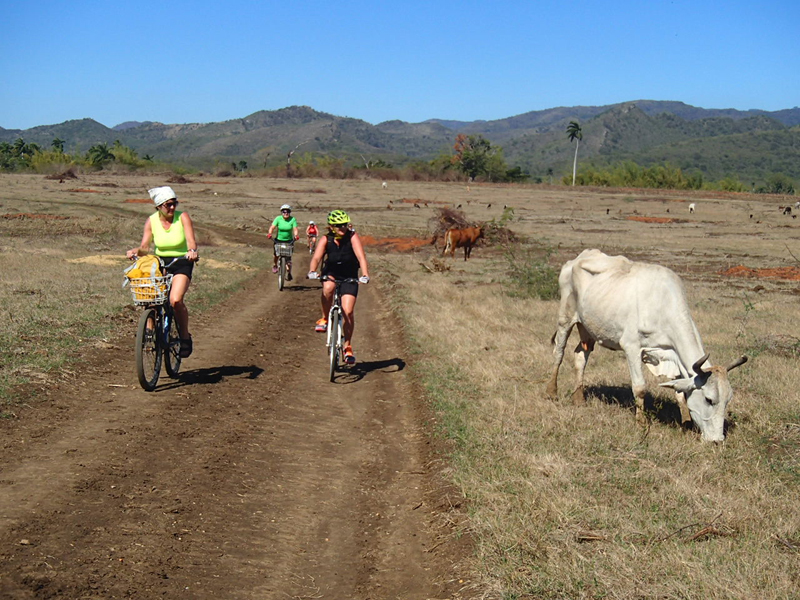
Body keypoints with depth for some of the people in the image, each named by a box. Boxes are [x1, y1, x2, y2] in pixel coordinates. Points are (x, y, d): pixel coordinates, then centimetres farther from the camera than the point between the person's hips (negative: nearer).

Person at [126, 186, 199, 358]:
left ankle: (185, 336, -4)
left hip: (181, 263, -3)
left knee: (175, 300, -23)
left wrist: (192, 251, -40)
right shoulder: (151, 221, -2)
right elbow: (145, 247, -1)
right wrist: (136, 251, -23)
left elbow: (191, 241, -18)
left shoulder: (183, 217, -9)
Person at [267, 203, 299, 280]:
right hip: (279, 239, 1)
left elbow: (295, 229, -17)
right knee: (276, 253, -15)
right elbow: (272, 227, -17)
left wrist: (296, 235, -39)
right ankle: (275, 265, 15)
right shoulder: (278, 218, -8)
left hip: (289, 241, -1)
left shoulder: (293, 219, -8)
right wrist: (269, 233, -37)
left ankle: (289, 273, 2)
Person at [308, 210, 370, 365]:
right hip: (330, 274, 1)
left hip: (349, 277, -1)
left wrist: (365, 275, -45)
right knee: (328, 288, -36)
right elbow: (316, 257, -25)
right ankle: (325, 319, -10)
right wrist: (312, 272, -46)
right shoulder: (326, 240, -13)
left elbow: (361, 256, -29)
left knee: (348, 312, -11)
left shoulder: (353, 237, -17)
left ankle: (348, 346, 8)